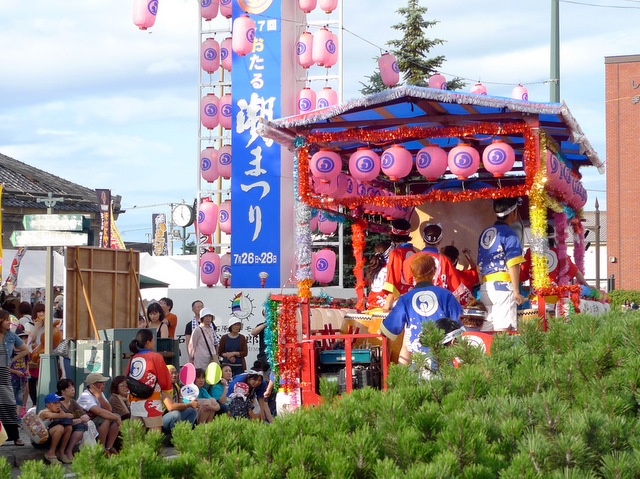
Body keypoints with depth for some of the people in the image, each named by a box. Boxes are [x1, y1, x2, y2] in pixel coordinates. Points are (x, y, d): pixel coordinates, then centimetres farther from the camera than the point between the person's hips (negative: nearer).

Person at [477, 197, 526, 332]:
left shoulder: (484, 233, 17)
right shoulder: (509, 233, -6)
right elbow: (513, 265, -13)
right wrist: (516, 292, -12)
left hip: (484, 287, 7)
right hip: (503, 285, -7)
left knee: (487, 331, 8)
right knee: (503, 330, -11)